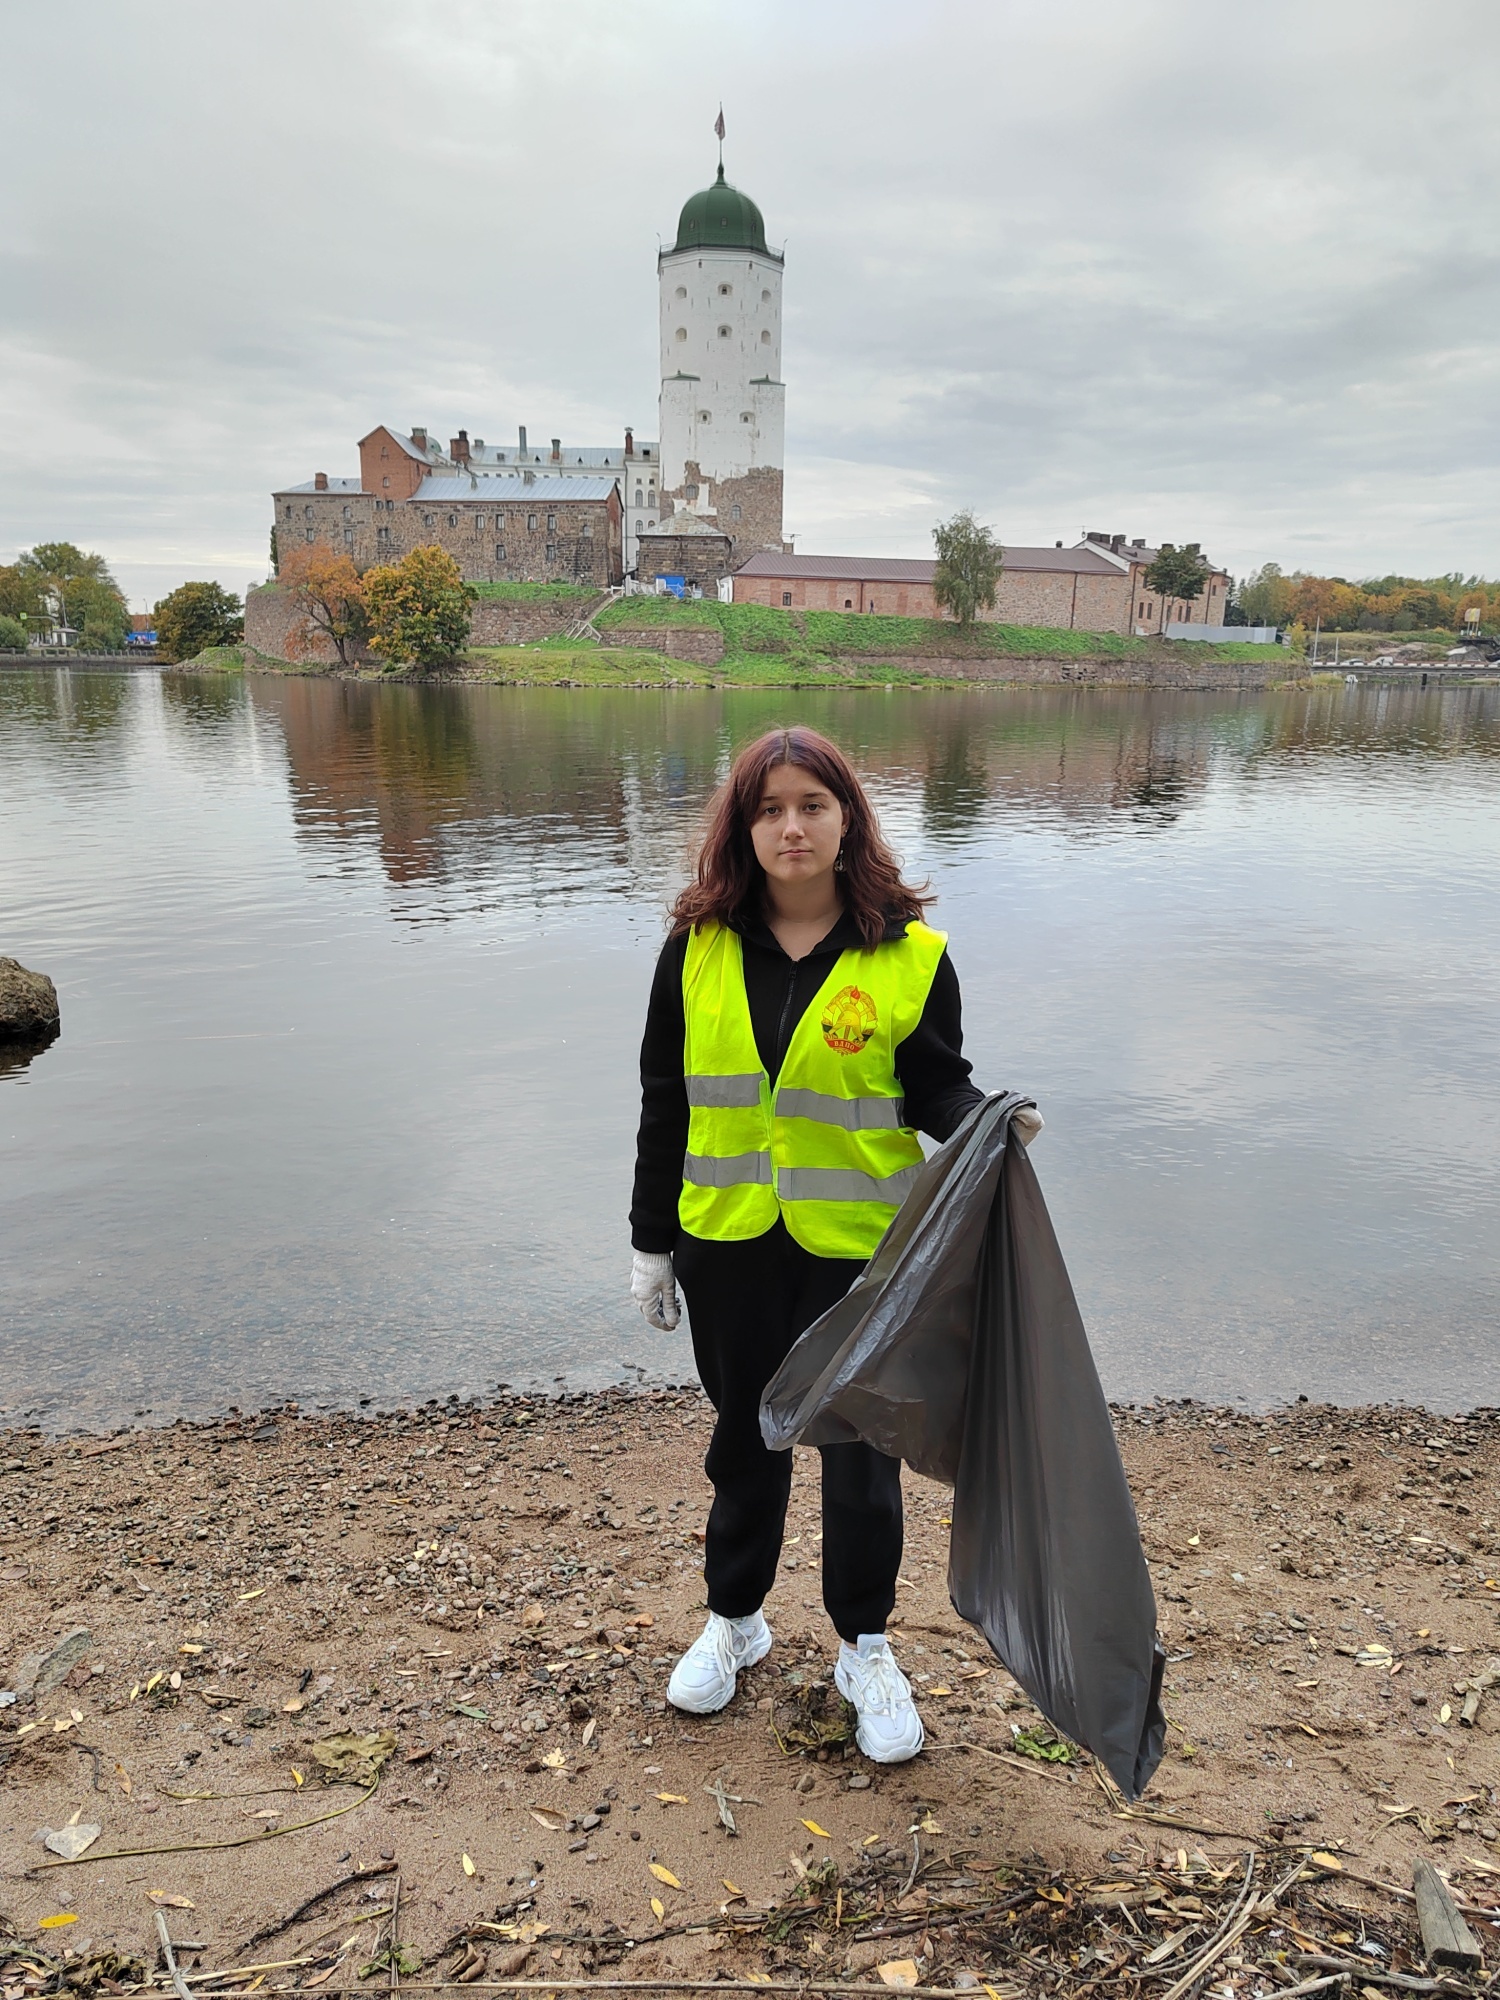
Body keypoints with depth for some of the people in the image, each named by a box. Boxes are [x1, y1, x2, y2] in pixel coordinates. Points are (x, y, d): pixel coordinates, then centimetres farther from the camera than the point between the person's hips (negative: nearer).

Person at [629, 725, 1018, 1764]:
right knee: (744, 1438, 20)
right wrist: (653, 1241, 5)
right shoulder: (699, 946, -2)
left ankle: (866, 1649, 36)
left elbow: (934, 1087, -3)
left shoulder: (909, 953, -8)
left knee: (859, 1454, 11)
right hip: (728, 1245, 2)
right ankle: (734, 1618, 43)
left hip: (857, 1246, -2)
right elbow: (667, 1099, 3)